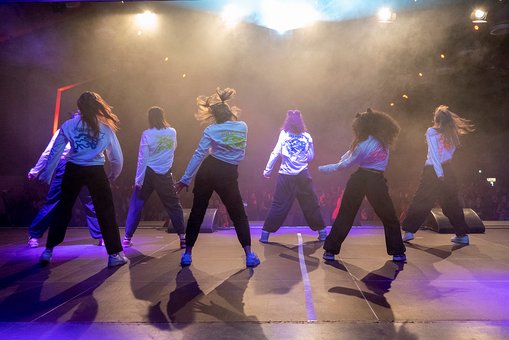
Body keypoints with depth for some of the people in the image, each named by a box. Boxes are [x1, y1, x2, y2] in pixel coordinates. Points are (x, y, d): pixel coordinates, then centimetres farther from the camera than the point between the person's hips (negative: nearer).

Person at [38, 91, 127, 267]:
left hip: (73, 171, 2)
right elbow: (117, 158, 2)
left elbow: (54, 152, 4)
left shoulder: (68, 125, 2)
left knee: (63, 209, 16)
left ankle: (48, 251, 25)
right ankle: (115, 254, 6)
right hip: (96, 172, -2)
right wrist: (113, 175, 18)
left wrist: (46, 175, 13)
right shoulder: (106, 128, 0)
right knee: (106, 212, 5)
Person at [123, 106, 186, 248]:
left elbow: (142, 158, -9)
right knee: (174, 205, 9)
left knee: (136, 206, 10)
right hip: (165, 174, 2)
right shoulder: (172, 132, 0)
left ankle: (127, 238, 16)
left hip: (148, 173, -1)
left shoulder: (147, 134, -8)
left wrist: (138, 179, -6)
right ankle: (183, 238, 5)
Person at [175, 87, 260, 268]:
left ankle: (187, 254, 15)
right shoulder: (243, 127, 3)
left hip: (208, 172, 0)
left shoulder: (211, 131, -5)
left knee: (196, 213, 11)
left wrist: (185, 179, -6)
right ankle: (249, 255, 3)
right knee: (239, 215, 10)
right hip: (228, 176, 1)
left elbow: (198, 155, -8)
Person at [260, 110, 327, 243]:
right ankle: (322, 232, 18)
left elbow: (275, 153, -6)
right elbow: (311, 157, 5)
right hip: (303, 175, 1)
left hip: (286, 176, 0)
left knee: (279, 206, 6)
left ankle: (265, 234, 7)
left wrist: (268, 170, -1)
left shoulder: (284, 134, -3)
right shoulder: (307, 136, 0)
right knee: (311, 205, 12)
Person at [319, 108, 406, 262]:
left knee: (344, 215, 7)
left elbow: (345, 164, -7)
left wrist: (323, 168, -1)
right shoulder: (383, 138, 1)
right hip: (377, 181, 2)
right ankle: (397, 253, 15)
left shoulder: (363, 145, -13)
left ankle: (330, 251, 9)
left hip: (359, 179, -2)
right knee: (389, 217, 14)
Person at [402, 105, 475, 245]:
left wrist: (439, 174, -15)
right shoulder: (452, 134, 9)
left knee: (420, 202, 1)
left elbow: (434, 154, -12)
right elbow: (449, 154, 8)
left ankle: (408, 231, -1)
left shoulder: (432, 131, -5)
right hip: (447, 171, 4)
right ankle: (462, 234, 17)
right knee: (452, 203, 14)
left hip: (432, 171, -4)